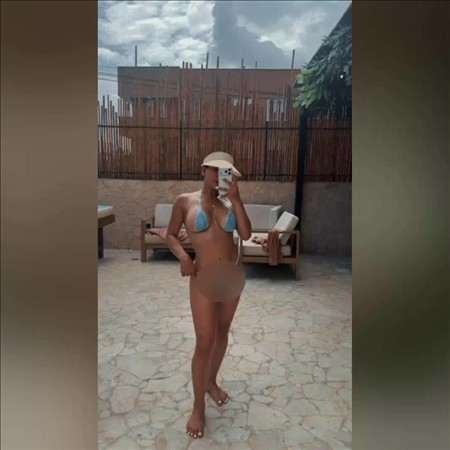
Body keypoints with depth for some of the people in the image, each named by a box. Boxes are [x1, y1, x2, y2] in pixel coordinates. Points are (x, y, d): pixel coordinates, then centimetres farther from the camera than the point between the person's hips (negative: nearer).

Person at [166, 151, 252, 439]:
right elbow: (171, 235, 3)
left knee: (223, 332, 18)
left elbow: (246, 234, -8)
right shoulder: (185, 201, -3)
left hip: (233, 275, 4)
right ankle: (198, 407, 19)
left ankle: (212, 381, 42)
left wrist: (236, 199, -14)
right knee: (205, 342, -1)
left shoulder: (229, 202, 4)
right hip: (204, 278, -4)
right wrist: (183, 257, -15)